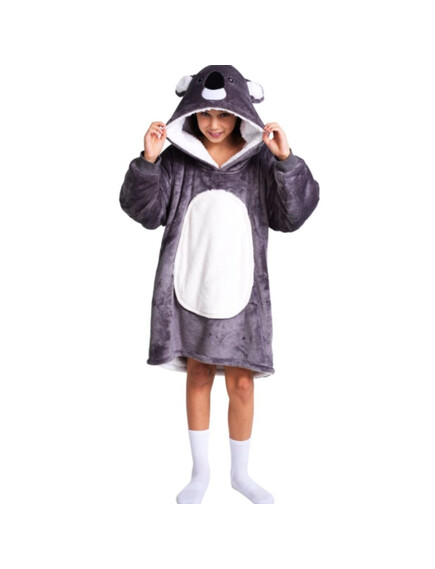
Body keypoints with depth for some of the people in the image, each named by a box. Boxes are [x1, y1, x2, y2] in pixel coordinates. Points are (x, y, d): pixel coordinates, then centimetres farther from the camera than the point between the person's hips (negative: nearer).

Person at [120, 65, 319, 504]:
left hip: (240, 291, 0)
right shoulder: (177, 159, -1)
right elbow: (146, 212, -3)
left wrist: (287, 162, -17)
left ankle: (240, 473, 27)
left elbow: (291, 215, -5)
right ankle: (200, 472, 29)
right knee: (198, 376, 13)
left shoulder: (260, 161, -1)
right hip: (189, 289, 1)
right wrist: (148, 162, -17)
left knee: (242, 383, 6)